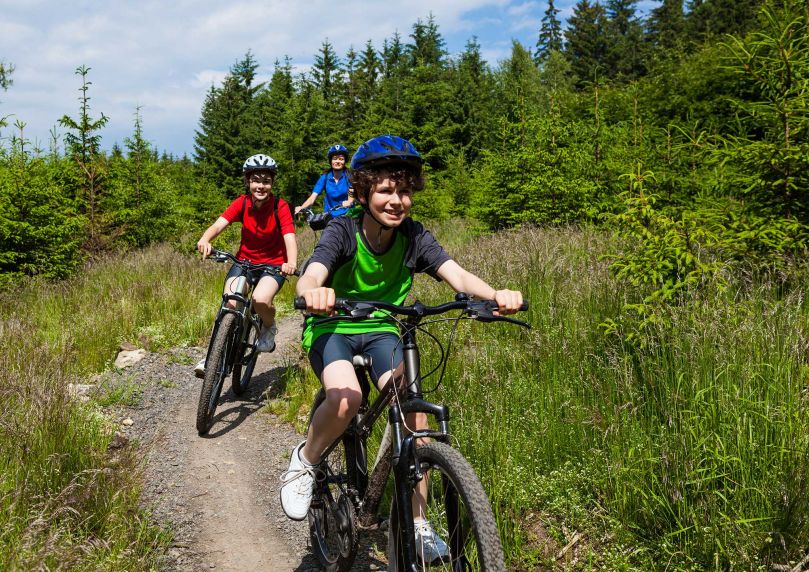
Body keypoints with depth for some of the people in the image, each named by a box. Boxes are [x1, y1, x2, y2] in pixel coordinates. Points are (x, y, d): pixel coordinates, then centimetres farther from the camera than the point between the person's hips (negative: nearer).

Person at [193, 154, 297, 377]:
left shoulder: (280, 206, -14)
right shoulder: (242, 203, -8)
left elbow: (289, 237, -26)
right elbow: (219, 224, -21)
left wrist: (291, 263, -47)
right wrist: (205, 239, -44)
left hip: (273, 264, -2)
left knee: (260, 300, -30)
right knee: (230, 304, -21)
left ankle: (269, 328, 4)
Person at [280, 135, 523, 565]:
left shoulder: (413, 236, -12)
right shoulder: (343, 231, -20)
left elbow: (457, 275, -26)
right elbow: (310, 275, -37)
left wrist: (495, 294, -48)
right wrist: (313, 293, -63)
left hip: (381, 331, 3)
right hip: (332, 327, -3)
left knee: (415, 410, -21)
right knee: (346, 398, -34)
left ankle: (418, 526, -6)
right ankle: (304, 462, -2)